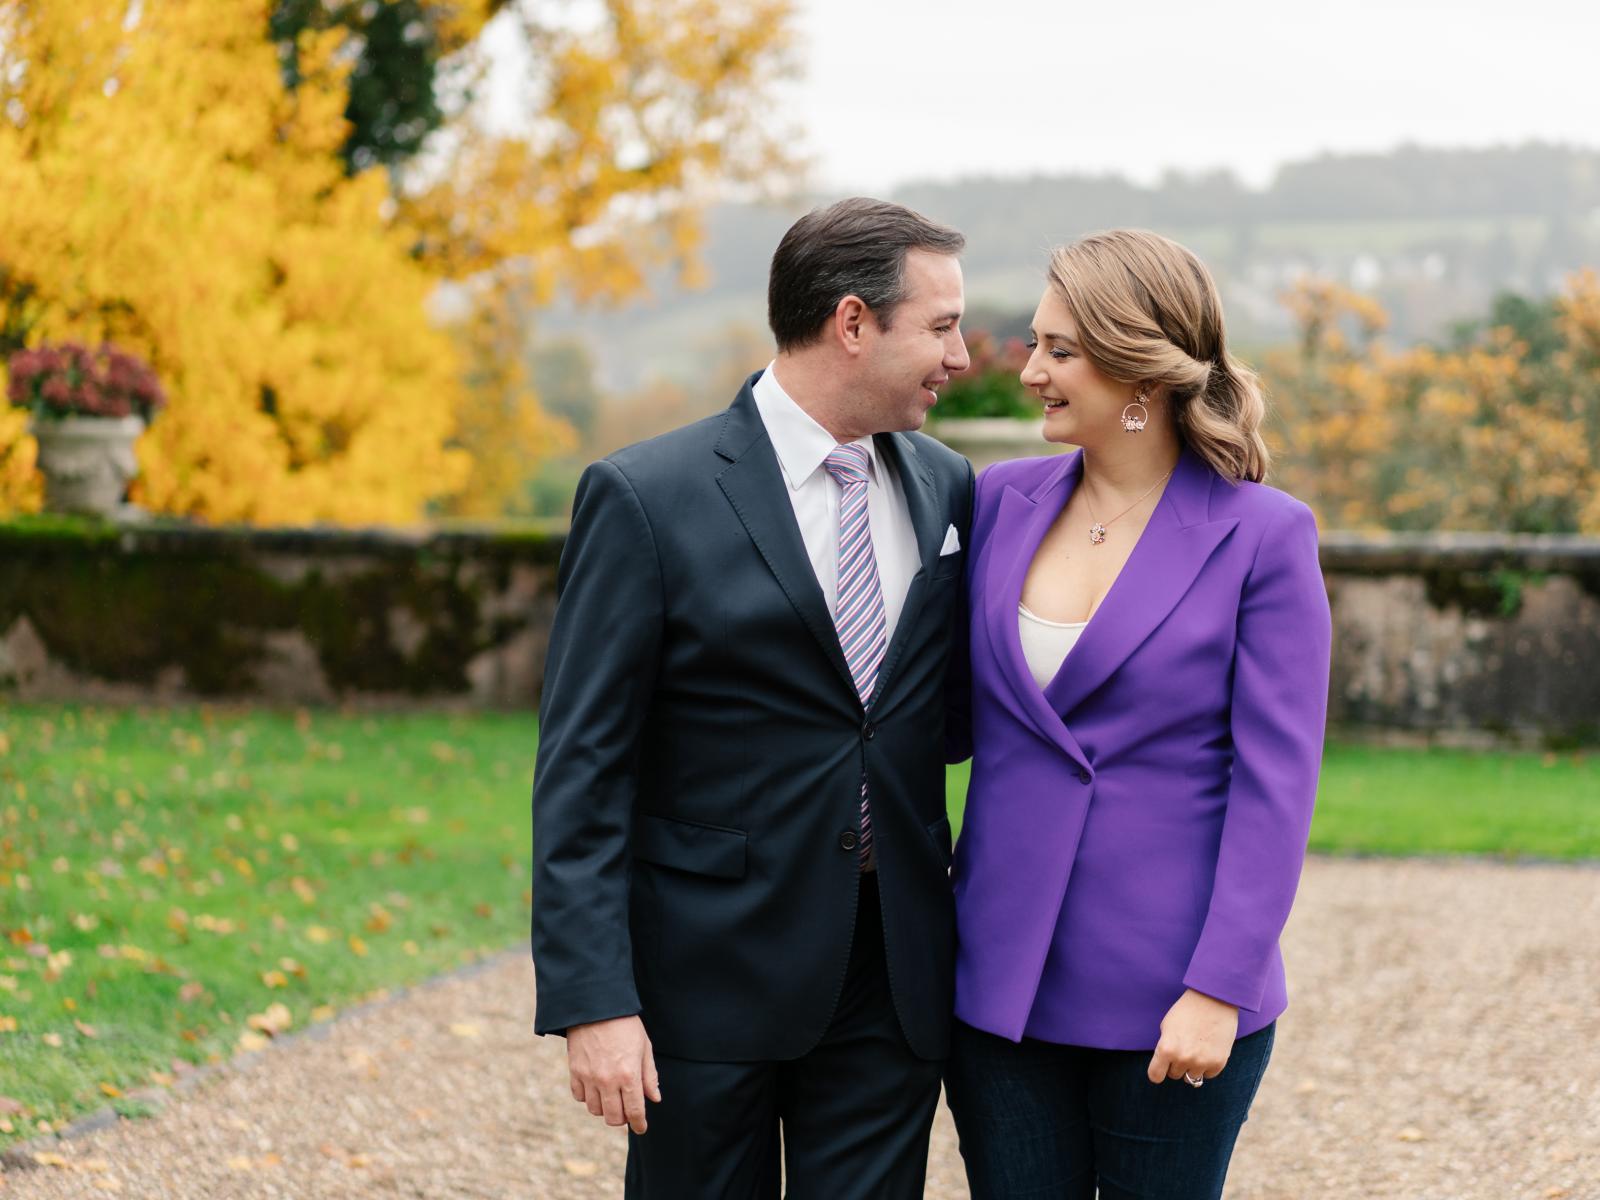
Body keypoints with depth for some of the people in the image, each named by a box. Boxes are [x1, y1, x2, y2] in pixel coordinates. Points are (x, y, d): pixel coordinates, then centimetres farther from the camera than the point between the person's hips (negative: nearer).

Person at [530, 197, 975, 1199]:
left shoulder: (946, 488, 8)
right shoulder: (646, 500, -9)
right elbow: (581, 769, -10)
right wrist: (592, 1001, -16)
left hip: (894, 972, 4)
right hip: (716, 976, -4)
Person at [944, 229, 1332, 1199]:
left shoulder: (1262, 536, -8)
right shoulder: (1004, 501, 5)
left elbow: (1276, 781, -10)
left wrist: (1218, 989, -15)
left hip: (1168, 1000, -4)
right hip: (1004, 980, 4)